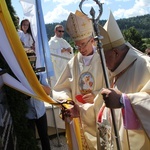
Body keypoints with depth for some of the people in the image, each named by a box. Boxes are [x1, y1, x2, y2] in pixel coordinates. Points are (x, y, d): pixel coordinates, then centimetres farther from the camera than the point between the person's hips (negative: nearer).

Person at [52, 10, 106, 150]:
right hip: (78, 117, 3)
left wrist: (96, 96, -22)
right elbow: (61, 88, 3)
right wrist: (67, 100, -15)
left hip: (99, 117, -2)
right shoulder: (73, 63, -1)